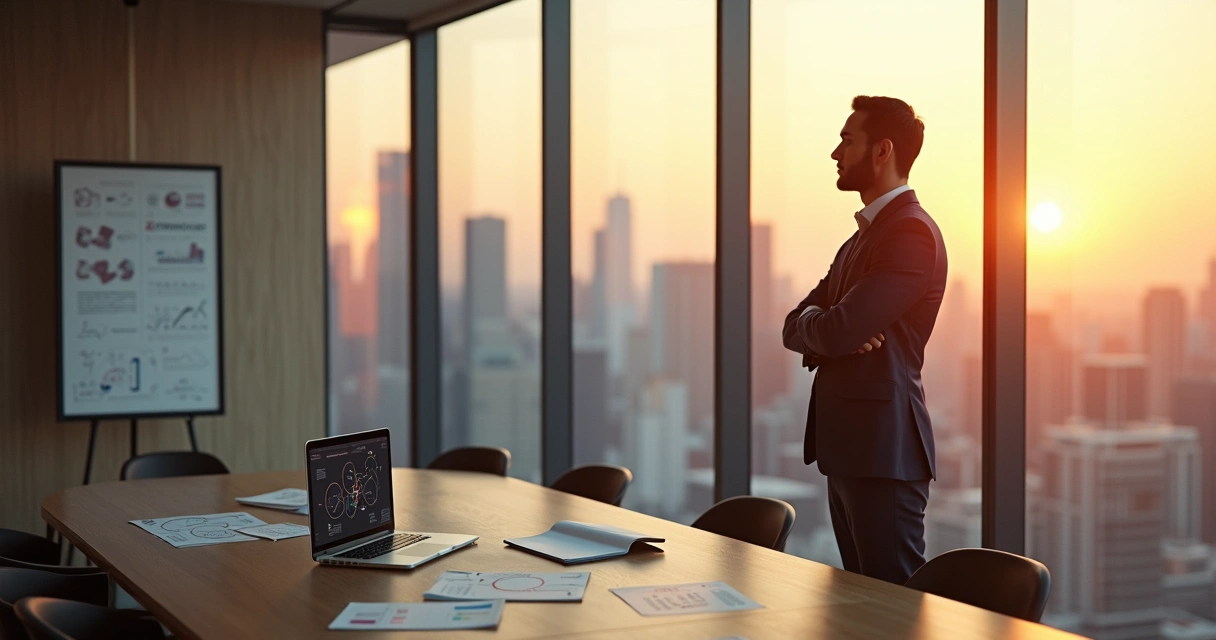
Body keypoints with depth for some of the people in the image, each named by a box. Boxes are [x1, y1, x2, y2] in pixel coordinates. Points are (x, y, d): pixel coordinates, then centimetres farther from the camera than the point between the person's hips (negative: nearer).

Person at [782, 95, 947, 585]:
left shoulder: (911, 232, -13)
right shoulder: (865, 234, 19)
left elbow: (837, 330, -21)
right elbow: (796, 327, 15)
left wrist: (811, 321, 2)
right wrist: (833, 330, -8)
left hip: (882, 447, -10)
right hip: (846, 447, 10)